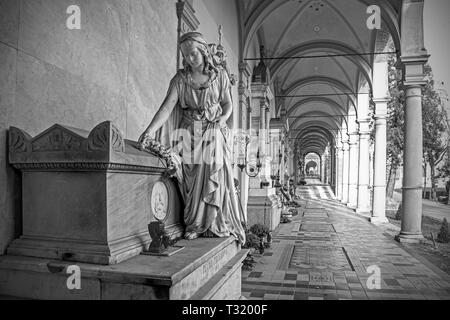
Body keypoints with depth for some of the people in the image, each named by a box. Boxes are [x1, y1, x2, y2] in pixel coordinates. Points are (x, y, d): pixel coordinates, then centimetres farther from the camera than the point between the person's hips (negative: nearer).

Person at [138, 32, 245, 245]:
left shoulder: (220, 75, 3)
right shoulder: (180, 78, -1)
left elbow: (228, 104, 10)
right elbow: (167, 106, -12)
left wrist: (221, 119, -12)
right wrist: (150, 131, -25)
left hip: (214, 133, 0)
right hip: (189, 134, 0)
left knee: (214, 178, -4)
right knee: (191, 180, -5)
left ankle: (217, 226, 7)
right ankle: (193, 227, 4)